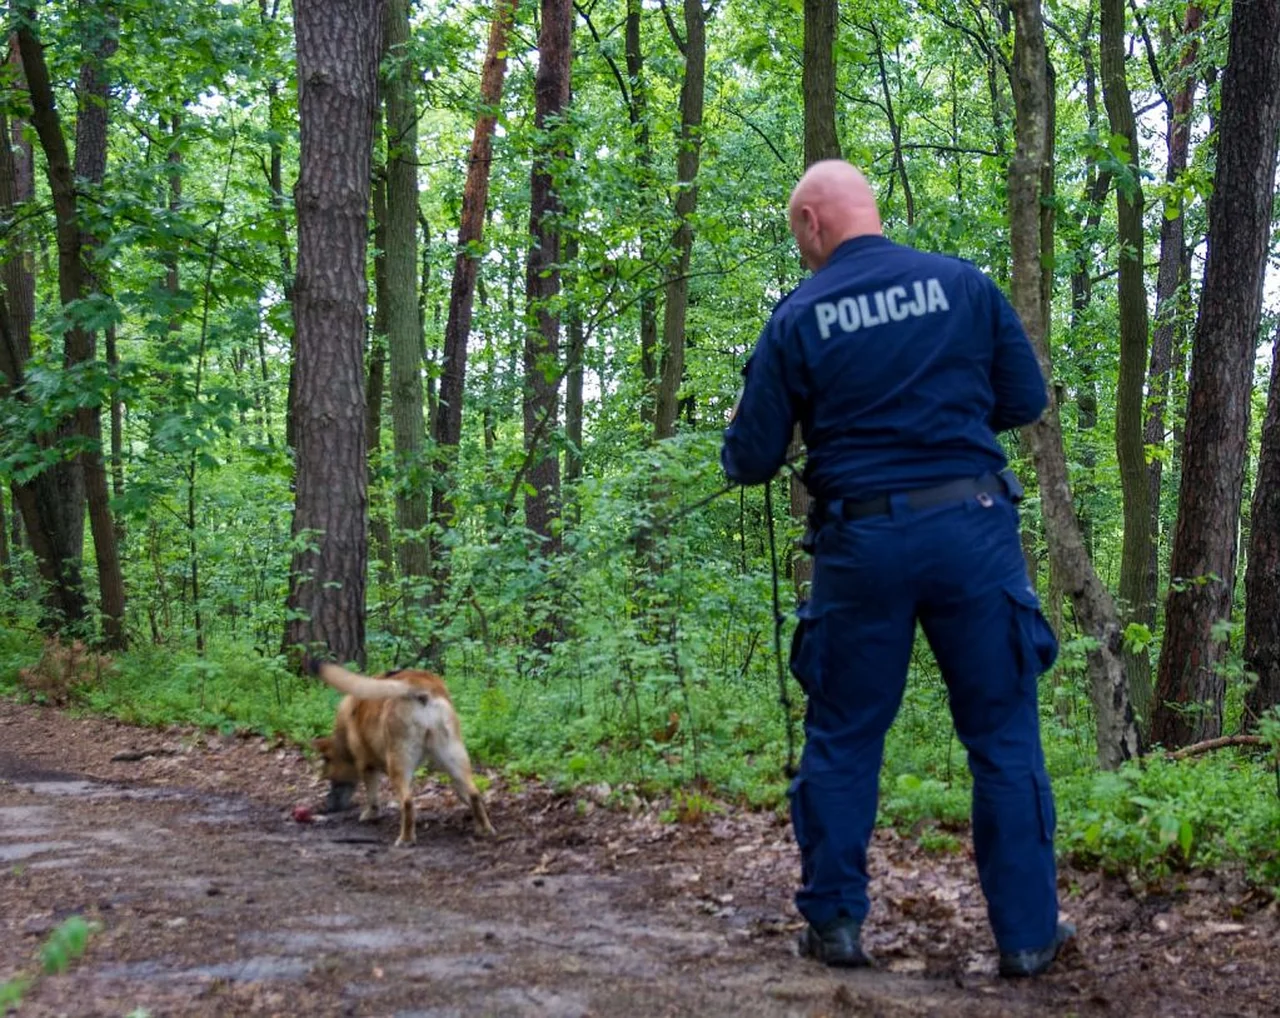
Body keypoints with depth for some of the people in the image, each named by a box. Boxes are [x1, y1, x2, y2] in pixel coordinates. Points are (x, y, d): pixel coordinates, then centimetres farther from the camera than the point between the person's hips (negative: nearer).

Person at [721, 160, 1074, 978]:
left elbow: (751, 460, 1)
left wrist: (741, 442, 24)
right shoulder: (964, 285, 2)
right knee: (1004, 734, 8)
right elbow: (1027, 399, 7)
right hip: (972, 527, 1)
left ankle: (835, 924, 17)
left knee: (844, 737, 12)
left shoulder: (798, 317, -2)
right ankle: (1029, 932, 12)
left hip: (861, 542, 0)